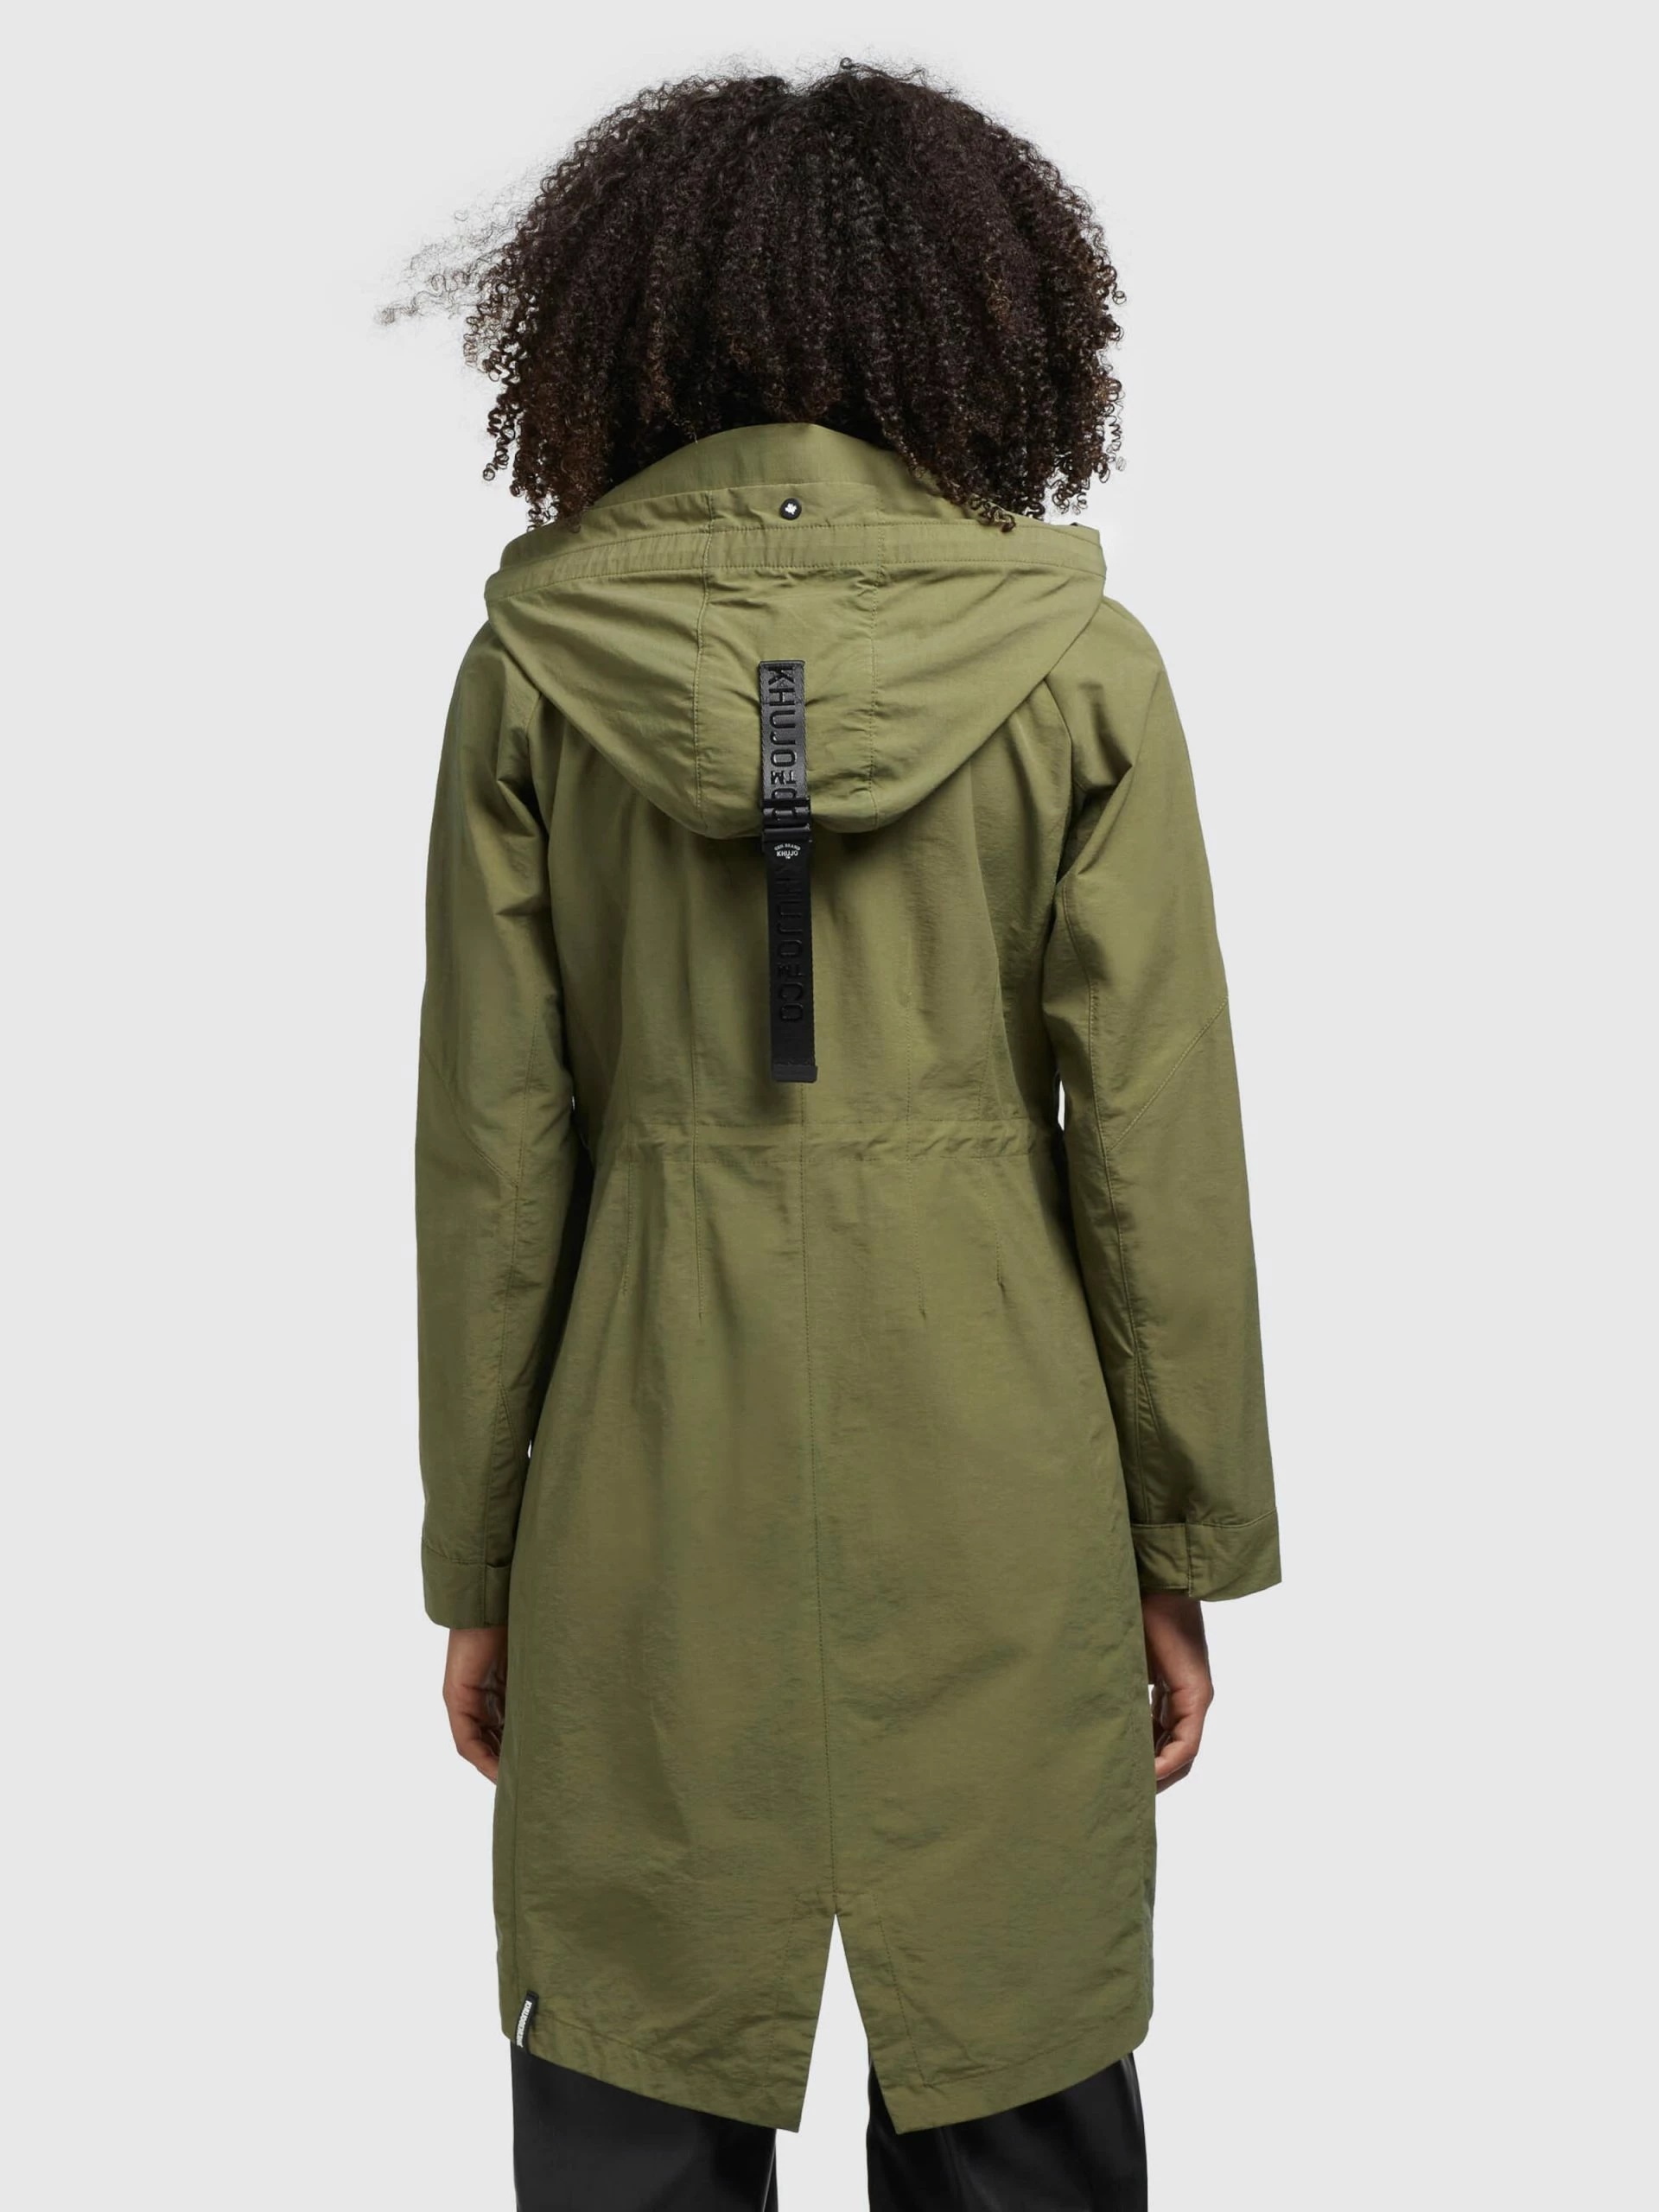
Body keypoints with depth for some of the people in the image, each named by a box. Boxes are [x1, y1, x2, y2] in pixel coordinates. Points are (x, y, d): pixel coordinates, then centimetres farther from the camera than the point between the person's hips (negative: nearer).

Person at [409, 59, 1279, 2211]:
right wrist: (1185, 1546, 6)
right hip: (992, 1466, 0)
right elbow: (1155, 1141, -4)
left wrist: (478, 1563, 8)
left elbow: (491, 1147, -2)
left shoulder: (532, 662, -3)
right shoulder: (1080, 662, -5)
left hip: (651, 1472, 1)